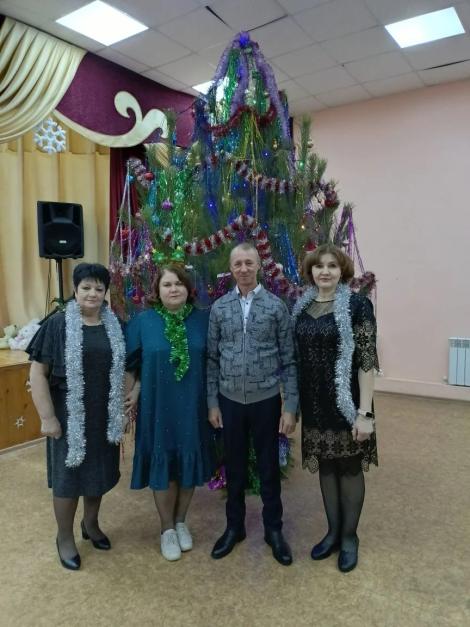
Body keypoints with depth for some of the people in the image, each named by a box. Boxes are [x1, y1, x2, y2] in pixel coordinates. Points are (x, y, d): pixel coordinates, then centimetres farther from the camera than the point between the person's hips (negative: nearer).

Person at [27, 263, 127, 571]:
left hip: (105, 416, 4)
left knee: (100, 471, 17)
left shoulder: (115, 326, 1)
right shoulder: (58, 324, -11)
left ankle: (91, 524, 41)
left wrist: (124, 409, 6)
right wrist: (47, 417, -13)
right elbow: (38, 373, -11)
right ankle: (65, 537, 31)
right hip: (70, 416, -3)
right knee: (68, 475, 9)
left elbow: (125, 370, 8)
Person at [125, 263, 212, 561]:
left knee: (189, 463, 13)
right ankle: (167, 529, 29)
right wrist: (130, 396, 0)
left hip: (193, 406, 2)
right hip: (157, 406, -1)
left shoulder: (202, 319, -2)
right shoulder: (142, 321, -5)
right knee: (162, 465, 9)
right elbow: (130, 363, 2)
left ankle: (181, 522, 35)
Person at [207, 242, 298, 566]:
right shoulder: (219, 308, 1)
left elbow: (289, 360, -4)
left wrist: (290, 406, -7)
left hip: (266, 400, -1)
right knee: (235, 467, 16)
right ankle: (235, 527, 35)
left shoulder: (277, 306, -5)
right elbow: (212, 359, 4)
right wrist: (212, 402, 3)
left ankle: (274, 530, 31)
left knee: (269, 468, 12)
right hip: (230, 401, 2)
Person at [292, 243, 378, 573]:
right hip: (315, 403, 5)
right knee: (325, 466, 16)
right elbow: (296, 358, 9)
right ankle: (333, 531, 35)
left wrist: (364, 412, -17)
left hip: (346, 402, -4)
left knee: (349, 467, 11)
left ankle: (350, 536, 32)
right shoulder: (301, 306, 4)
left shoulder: (357, 305, -11)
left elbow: (367, 361, -14)